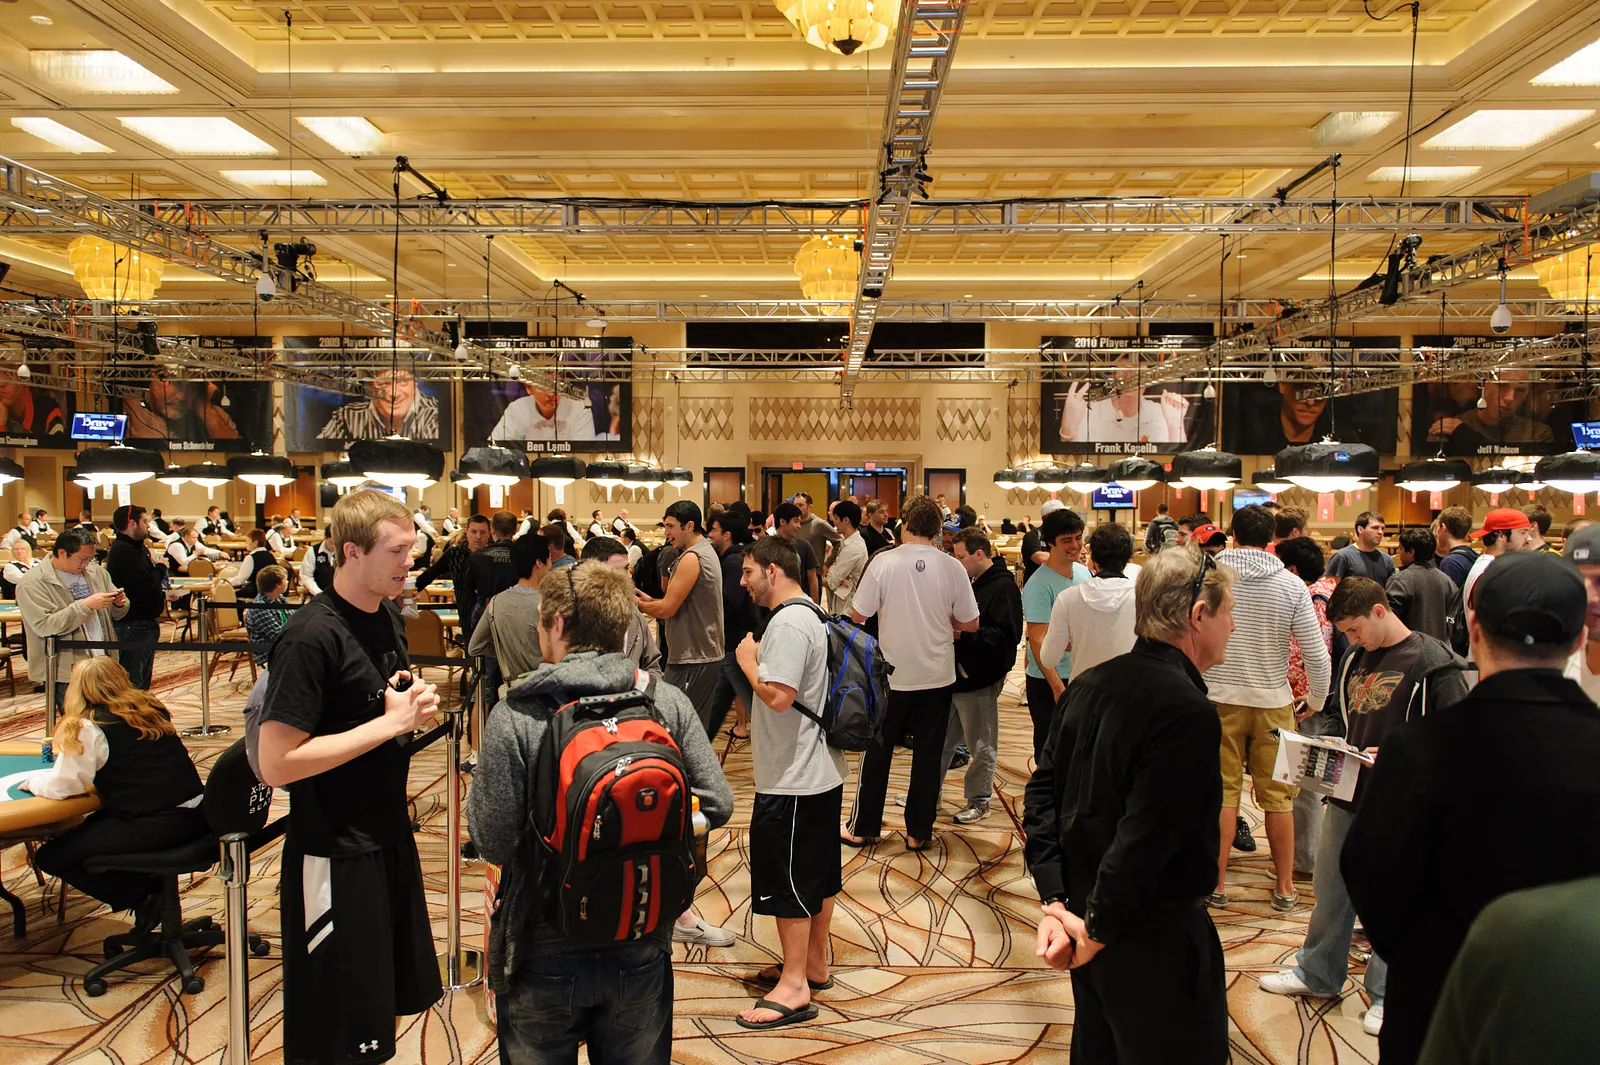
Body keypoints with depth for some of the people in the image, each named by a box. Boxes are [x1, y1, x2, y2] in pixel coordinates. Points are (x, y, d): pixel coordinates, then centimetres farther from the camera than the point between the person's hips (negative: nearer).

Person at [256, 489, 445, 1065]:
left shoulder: (388, 616, 4)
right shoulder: (312, 637, -22)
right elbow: (275, 763, -24)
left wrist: (414, 703, -4)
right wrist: (389, 723, -22)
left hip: (389, 835, 8)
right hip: (335, 853, -8)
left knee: (396, 996, 21)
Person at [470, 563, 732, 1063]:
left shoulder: (515, 718, -19)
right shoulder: (668, 703, -11)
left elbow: (493, 842, -17)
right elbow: (716, 805, -9)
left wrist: (481, 774, 0)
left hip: (544, 955, -2)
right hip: (643, 950, 2)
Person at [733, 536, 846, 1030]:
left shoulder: (788, 624, -20)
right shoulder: (809, 615, 12)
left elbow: (778, 696, -28)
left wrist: (748, 661, -13)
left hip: (792, 782, -10)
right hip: (820, 772, 10)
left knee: (786, 880, 0)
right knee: (818, 874, 18)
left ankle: (794, 988, 9)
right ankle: (814, 964, 32)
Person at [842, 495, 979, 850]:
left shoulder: (884, 562, -13)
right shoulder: (952, 568, -8)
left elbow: (857, 615, -9)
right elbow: (970, 624, -2)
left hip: (891, 674, -1)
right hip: (937, 675, 1)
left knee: (877, 751, 13)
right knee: (928, 754, 12)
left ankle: (863, 828, 23)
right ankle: (918, 832, 19)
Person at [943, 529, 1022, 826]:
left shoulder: (1004, 587, -16)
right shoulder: (972, 583, 11)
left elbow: (1006, 635, -25)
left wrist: (963, 633, -27)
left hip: (979, 680, -9)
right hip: (955, 674, 9)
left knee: (980, 746, 7)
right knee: (940, 739, 16)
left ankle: (979, 801, 21)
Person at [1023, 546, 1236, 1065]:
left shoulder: (1092, 684, 1)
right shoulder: (1189, 713, -24)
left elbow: (1042, 789, 0)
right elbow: (1144, 840, -27)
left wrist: (1055, 901, -3)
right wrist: (1098, 932, -15)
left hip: (1086, 913, 8)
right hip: (1155, 941, -7)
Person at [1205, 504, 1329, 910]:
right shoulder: (1291, 585, -5)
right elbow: (1316, 653, -3)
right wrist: (1316, 700, 13)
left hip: (1219, 697, -1)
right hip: (1273, 701, 1)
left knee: (1221, 793, 6)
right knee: (1278, 796, 11)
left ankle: (1217, 884, 13)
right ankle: (1285, 887, 21)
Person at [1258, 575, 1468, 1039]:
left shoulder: (1434, 663, -12)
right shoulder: (1355, 658, 10)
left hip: (1399, 806, -6)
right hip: (1348, 796, 7)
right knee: (1330, 890, 15)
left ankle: (1386, 993, 22)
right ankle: (1318, 973, 31)